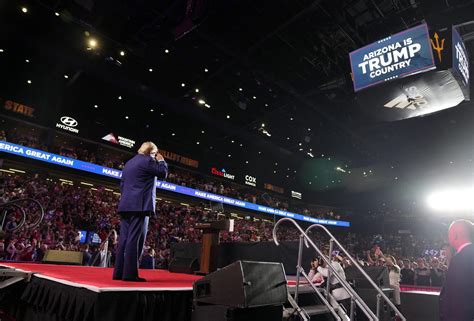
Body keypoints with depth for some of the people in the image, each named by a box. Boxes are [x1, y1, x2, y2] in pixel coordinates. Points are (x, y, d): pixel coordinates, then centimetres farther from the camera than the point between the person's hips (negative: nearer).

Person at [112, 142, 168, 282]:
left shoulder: (129, 162, 22)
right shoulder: (147, 160, -5)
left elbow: (122, 185, 23)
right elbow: (163, 173, 0)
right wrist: (161, 161, 15)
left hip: (126, 205, 9)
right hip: (140, 206, -8)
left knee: (124, 239, 7)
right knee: (135, 239, -8)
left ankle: (119, 272, 9)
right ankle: (130, 273, -8)